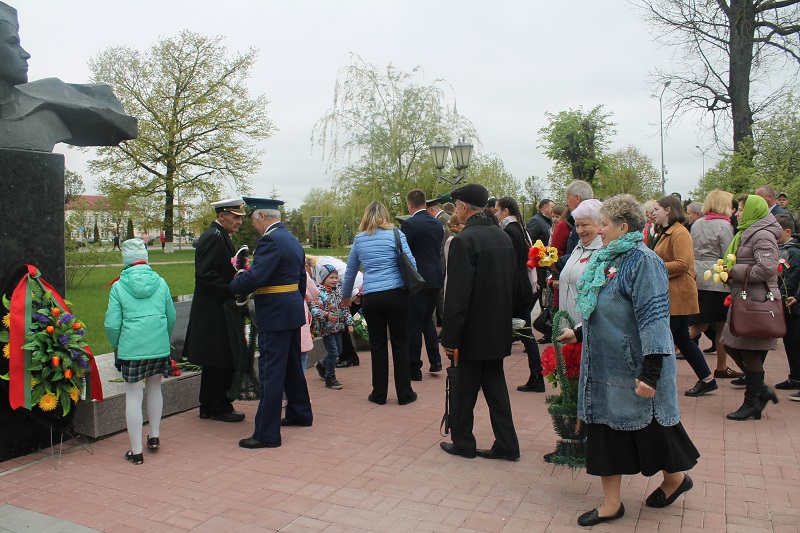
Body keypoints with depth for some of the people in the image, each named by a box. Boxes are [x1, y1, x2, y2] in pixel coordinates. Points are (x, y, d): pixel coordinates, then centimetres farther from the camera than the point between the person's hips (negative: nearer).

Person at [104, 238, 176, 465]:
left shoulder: (119, 286, -3)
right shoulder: (160, 282, 4)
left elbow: (112, 323, -5)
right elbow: (171, 317, 9)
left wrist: (115, 345, 12)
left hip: (131, 347, -3)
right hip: (159, 346, 3)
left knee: (133, 396, 4)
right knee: (154, 388, 21)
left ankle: (136, 451, 8)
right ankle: (154, 436, 32)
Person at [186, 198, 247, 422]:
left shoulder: (219, 236, 17)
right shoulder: (213, 237, -16)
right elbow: (205, 275, -23)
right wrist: (233, 290, -22)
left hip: (214, 311, 11)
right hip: (215, 312, -11)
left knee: (213, 363, 16)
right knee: (224, 361, -2)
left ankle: (208, 407, 25)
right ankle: (219, 408, 9)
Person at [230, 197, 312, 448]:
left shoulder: (270, 240, -17)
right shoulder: (292, 239, 13)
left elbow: (255, 277, -26)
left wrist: (234, 285, -8)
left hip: (275, 314, -10)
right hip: (293, 311, 10)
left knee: (271, 372, -5)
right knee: (293, 365, 22)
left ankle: (267, 433, 1)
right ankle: (300, 413, 37)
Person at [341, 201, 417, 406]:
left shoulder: (359, 239, 10)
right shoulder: (395, 234, 1)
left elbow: (350, 271, 20)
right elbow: (411, 263, -8)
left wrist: (346, 297, 33)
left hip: (371, 298, 2)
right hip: (396, 295, -2)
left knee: (377, 346, 12)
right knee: (400, 344, 8)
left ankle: (379, 394, 20)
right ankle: (404, 393, 15)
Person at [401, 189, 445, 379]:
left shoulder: (409, 224, -14)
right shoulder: (437, 223, 7)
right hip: (436, 278, 7)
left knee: (414, 324, 2)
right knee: (428, 319, 21)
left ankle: (414, 369, 8)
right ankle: (435, 361, 20)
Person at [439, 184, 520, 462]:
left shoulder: (463, 240, -18)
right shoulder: (503, 236, 5)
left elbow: (457, 294, -20)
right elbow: (512, 281, 12)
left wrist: (450, 337, -15)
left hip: (474, 331, -7)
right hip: (499, 331, 7)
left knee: (465, 390, 8)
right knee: (495, 385, 16)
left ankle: (463, 443, 22)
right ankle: (506, 445, 20)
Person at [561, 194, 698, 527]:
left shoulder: (643, 261, -18)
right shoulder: (608, 260, 9)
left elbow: (654, 318, -24)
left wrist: (651, 372, -27)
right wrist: (579, 333, 26)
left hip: (634, 370, -8)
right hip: (605, 365, 9)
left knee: (649, 429, 10)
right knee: (606, 429, 10)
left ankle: (675, 479, 38)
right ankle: (611, 504, 21)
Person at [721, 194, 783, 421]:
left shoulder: (762, 236, -12)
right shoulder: (748, 234, 19)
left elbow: (767, 269, -23)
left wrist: (734, 271, -16)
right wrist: (731, 270, 7)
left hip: (757, 302, -10)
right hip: (744, 299, 10)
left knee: (749, 352, -3)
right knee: (731, 345, 11)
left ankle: (751, 403, 8)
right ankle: (760, 390, 22)